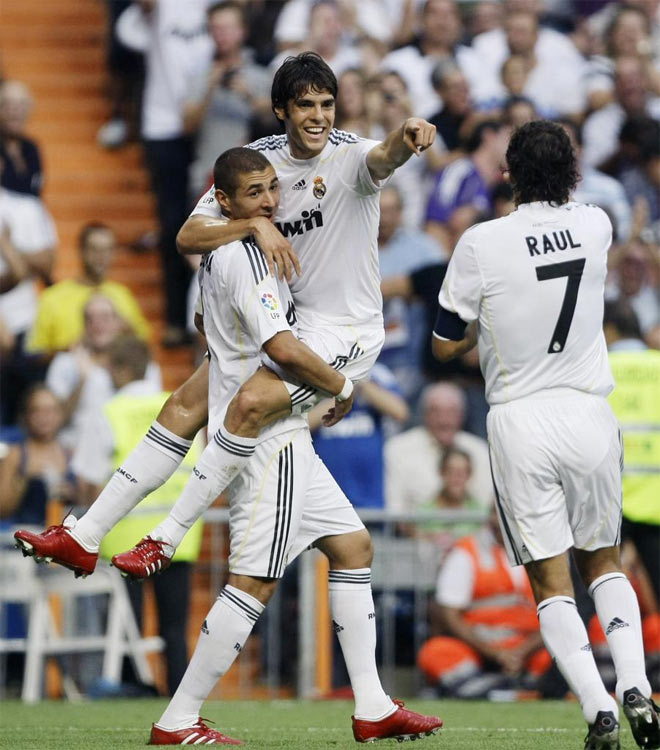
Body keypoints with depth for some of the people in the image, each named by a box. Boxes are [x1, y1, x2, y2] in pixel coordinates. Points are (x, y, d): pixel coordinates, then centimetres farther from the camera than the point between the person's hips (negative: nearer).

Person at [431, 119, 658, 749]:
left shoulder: (481, 244, -10)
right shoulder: (595, 226, 0)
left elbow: (444, 347, -1)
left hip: (519, 421, -3)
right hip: (589, 414, 3)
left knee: (550, 582, 2)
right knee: (602, 562, 18)